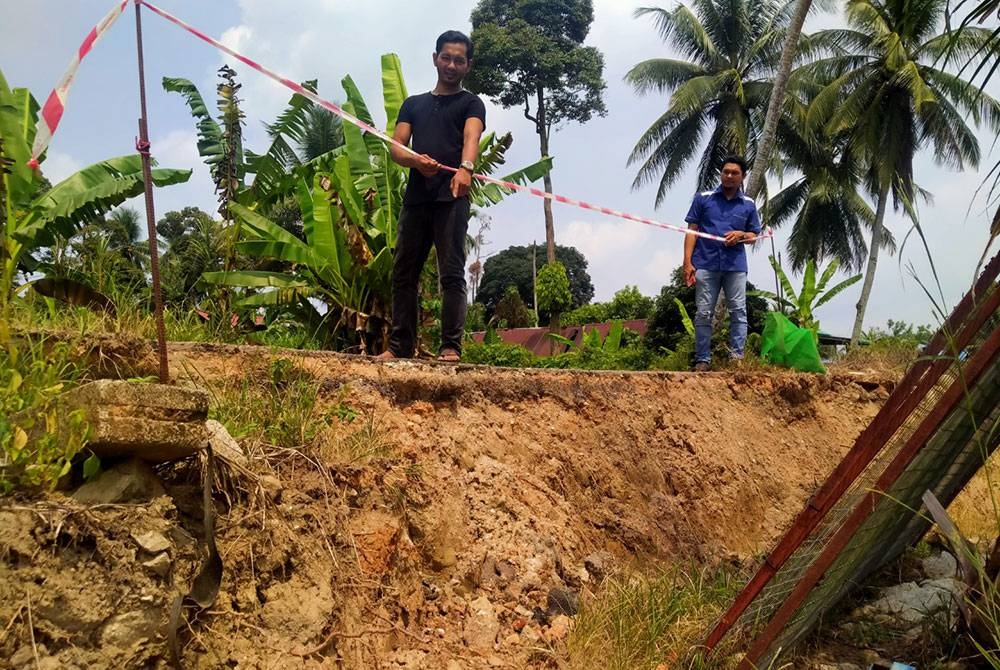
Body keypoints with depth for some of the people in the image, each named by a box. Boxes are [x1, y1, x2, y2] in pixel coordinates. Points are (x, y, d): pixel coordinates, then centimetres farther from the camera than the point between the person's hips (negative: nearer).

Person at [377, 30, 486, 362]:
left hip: (452, 199, -5)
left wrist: (465, 168, -34)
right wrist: (416, 160, -14)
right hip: (415, 198, 5)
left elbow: (471, 137, -12)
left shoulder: (471, 104, 10)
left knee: (452, 273, -9)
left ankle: (451, 347, -10)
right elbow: (396, 147, 10)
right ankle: (400, 347, 9)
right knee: (403, 274, 4)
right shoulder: (413, 104, 22)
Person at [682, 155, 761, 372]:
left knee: (738, 312, -2)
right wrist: (688, 261, -6)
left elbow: (754, 236, 16)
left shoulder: (748, 205, 11)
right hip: (706, 264, -1)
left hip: (736, 266, 1)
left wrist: (741, 235, -8)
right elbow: (692, 231, 4)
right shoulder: (703, 199, 7)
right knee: (703, 313, -1)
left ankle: (737, 359, 1)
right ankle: (703, 360, 2)